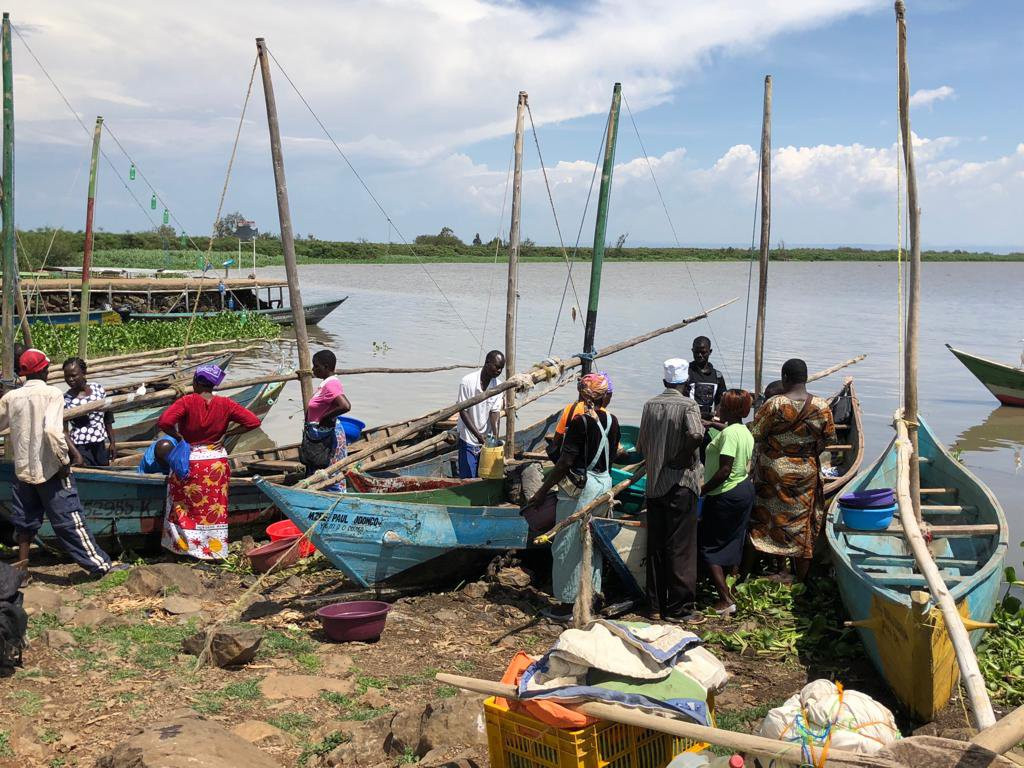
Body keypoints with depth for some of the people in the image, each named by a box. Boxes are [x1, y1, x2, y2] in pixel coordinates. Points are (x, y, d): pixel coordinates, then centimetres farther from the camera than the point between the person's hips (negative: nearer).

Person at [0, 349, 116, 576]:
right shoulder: (52, 393, -12)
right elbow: (52, 431, -24)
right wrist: (65, 460, -15)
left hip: (23, 469, 5)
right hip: (50, 470, -5)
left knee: (25, 521, 16)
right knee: (70, 520, -1)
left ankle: (21, 570, 21)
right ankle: (101, 566, 5)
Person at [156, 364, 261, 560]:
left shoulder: (187, 402, -14)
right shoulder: (225, 404, -6)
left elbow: (164, 422, -27)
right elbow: (253, 421, -7)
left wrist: (178, 437, -10)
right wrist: (227, 433, 0)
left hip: (189, 462, -3)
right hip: (217, 463, 3)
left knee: (184, 507, 13)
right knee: (215, 509, 13)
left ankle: (184, 547, 18)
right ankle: (215, 551, 20)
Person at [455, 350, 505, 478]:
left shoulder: (498, 385, -3)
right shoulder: (468, 381, -16)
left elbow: (495, 412, -5)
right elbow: (463, 412, -14)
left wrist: (495, 437, -20)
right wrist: (478, 435, -20)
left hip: (487, 439, 4)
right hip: (469, 439, -4)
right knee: (468, 479, -1)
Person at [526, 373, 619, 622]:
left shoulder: (580, 421, -17)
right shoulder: (612, 421, 2)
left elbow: (565, 462, -18)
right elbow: (612, 455, 11)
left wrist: (542, 491, -13)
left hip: (580, 486, -7)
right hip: (604, 483, 7)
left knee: (568, 545, 2)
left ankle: (568, 603, 8)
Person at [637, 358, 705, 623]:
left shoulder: (650, 405, 5)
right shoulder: (688, 405, -11)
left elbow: (641, 445, 10)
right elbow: (695, 435, -30)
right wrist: (684, 454, -13)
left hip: (654, 484, 5)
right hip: (680, 484, -5)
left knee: (656, 546, 12)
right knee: (681, 547, 1)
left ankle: (655, 604, 19)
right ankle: (678, 608, 5)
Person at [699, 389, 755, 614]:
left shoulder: (729, 433, -21)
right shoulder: (746, 432, 9)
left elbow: (725, 470, -25)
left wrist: (702, 490, -18)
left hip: (726, 495, -10)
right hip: (745, 490, 10)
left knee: (708, 545, -1)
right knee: (732, 543, 17)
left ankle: (726, 599, -5)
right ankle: (731, 589, 26)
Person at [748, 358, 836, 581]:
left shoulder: (774, 404, -17)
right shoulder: (821, 406, -6)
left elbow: (754, 434, -13)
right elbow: (829, 438, 4)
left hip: (773, 473, -3)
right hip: (806, 473, 3)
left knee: (762, 521, 9)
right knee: (803, 526, 11)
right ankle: (800, 580, 18)